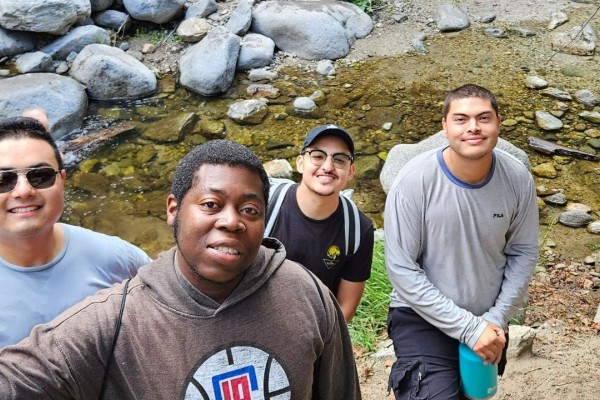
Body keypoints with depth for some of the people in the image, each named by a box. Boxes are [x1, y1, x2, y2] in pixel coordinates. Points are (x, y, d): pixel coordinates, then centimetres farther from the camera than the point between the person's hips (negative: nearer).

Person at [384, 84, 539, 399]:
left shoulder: (518, 179, -13)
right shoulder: (414, 181, -23)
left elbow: (523, 252, 0)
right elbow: (401, 269, -21)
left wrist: (497, 318, -8)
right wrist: (467, 328, -20)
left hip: (487, 320, 4)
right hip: (422, 317, -4)